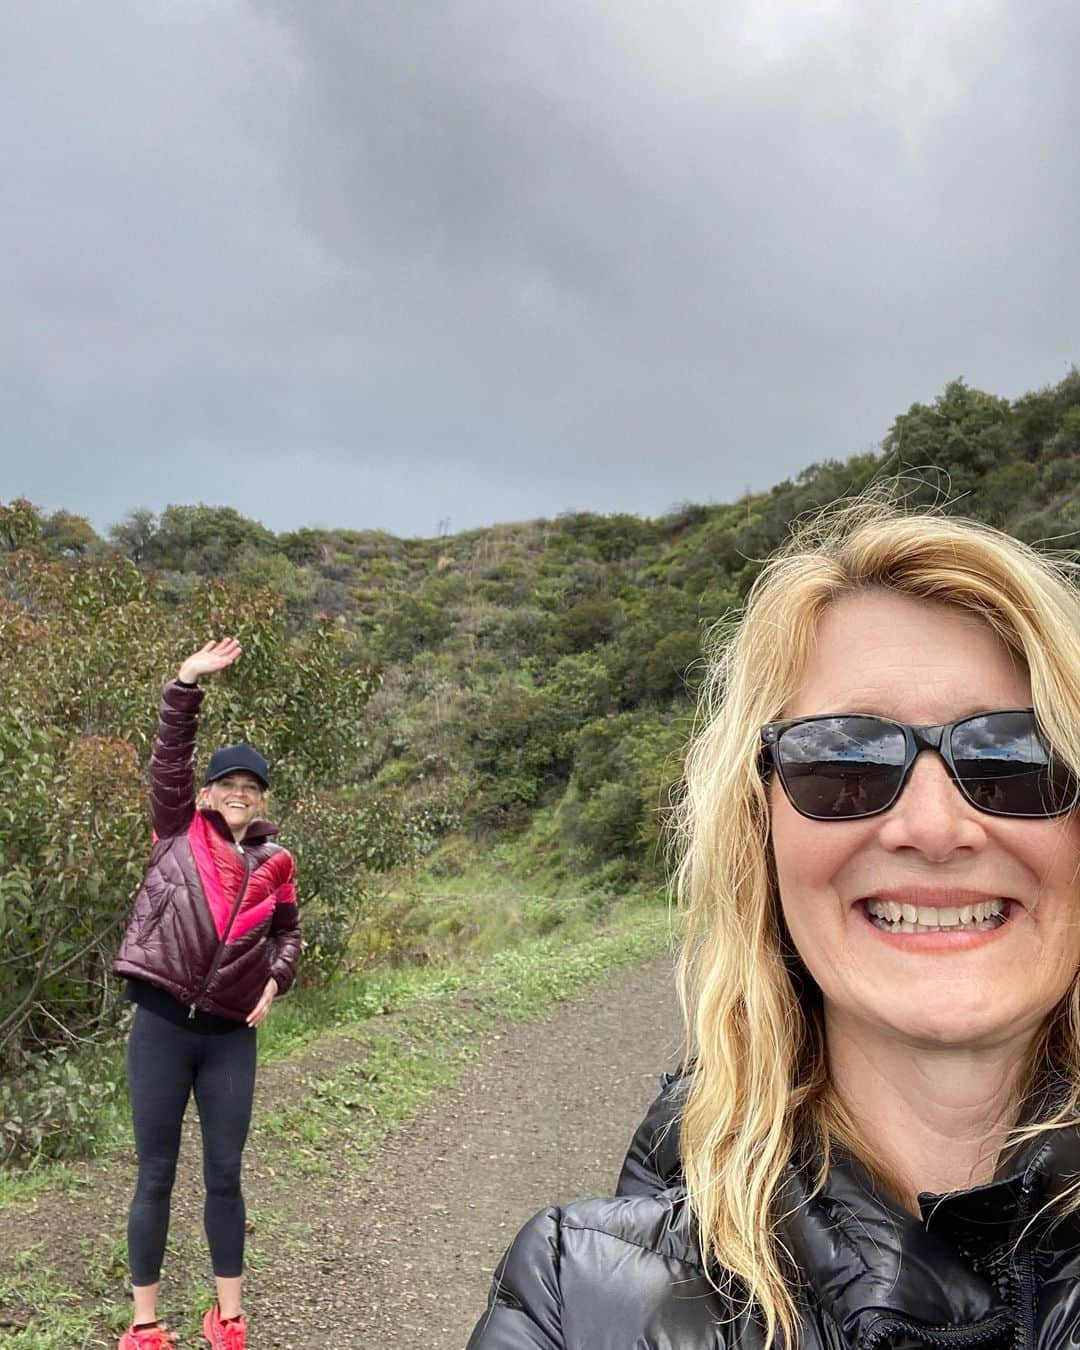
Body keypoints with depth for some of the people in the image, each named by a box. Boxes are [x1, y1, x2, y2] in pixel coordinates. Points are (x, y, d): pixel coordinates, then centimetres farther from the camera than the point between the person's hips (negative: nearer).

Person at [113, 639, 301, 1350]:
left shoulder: (274, 862, 7)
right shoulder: (180, 833, 1)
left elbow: (289, 932, 18)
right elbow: (170, 759, -9)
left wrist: (276, 979, -1)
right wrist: (188, 684, -19)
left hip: (232, 1035, 2)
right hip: (161, 1025, -2)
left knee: (224, 1175, 10)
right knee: (156, 1176, 6)